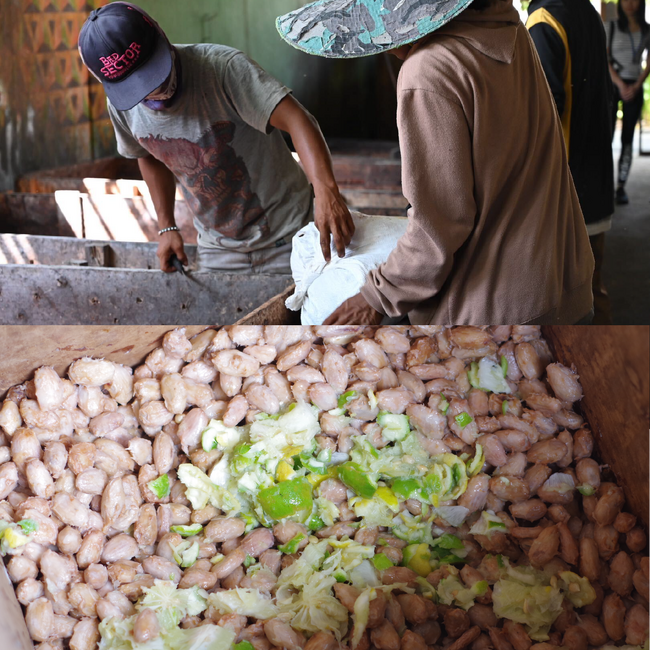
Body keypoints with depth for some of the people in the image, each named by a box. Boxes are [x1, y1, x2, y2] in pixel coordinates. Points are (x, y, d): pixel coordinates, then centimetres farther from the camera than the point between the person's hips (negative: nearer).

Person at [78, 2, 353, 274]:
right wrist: (167, 227, 9)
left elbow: (296, 120, -38)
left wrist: (325, 191, -52)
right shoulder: (120, 106, -9)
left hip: (285, 235, -4)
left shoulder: (222, 67, -27)